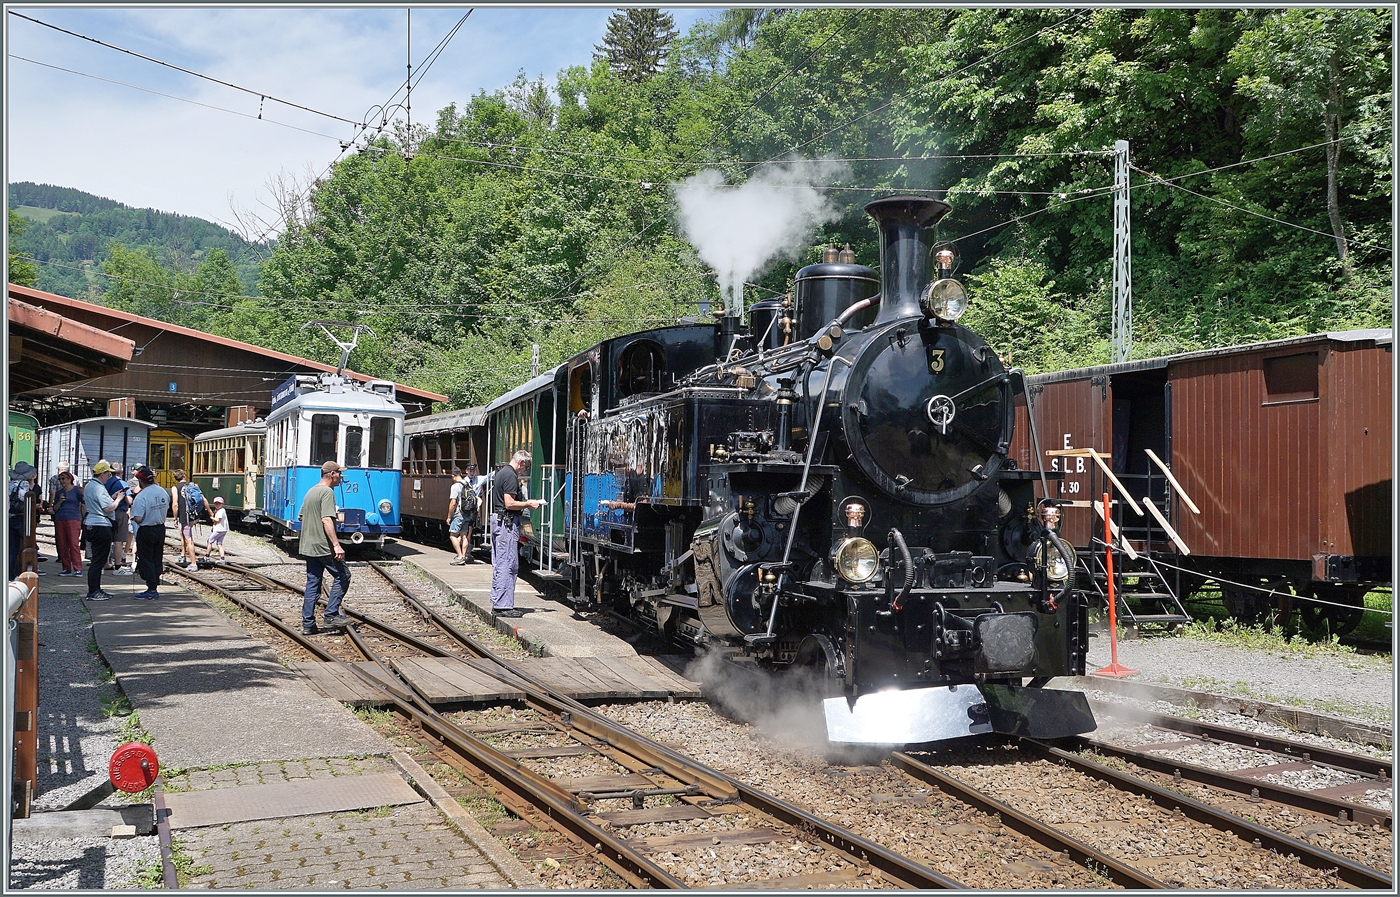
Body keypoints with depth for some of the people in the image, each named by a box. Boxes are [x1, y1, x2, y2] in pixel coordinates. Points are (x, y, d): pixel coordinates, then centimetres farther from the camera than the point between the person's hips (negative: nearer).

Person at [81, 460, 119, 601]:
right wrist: (118, 499, -8)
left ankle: (95, 590, 21)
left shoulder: (89, 485, 15)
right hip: (101, 526, -11)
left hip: (90, 525, 11)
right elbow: (108, 508, -20)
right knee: (98, 560, -7)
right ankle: (93, 592, -5)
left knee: (98, 559, 16)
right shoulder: (99, 488, -16)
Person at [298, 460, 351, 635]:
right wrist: (337, 545, -24)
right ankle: (331, 615, -3)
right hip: (323, 546, -9)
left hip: (308, 546, 9)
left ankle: (308, 624, 9)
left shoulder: (311, 491, 17)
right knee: (342, 575, 1)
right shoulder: (327, 492, -12)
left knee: (312, 582, 9)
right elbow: (326, 520, -22)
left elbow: (302, 516, 25)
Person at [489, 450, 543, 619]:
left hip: (497, 520, 11)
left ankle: (497, 602, 18)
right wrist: (528, 504, -9)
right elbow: (509, 504, -22)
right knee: (508, 564, -8)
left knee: (499, 564, 13)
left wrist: (525, 503, 16)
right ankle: (503, 606, -7)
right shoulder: (510, 476, -16)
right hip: (507, 522, -11)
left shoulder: (501, 472, 17)